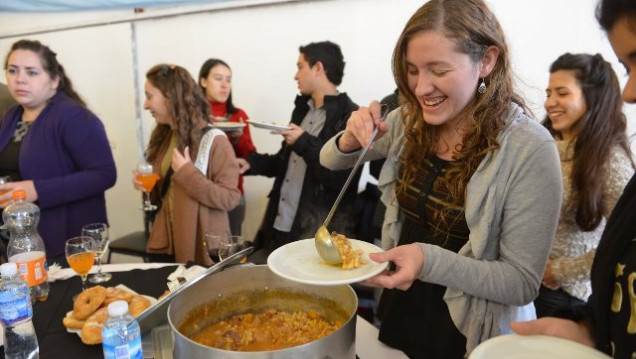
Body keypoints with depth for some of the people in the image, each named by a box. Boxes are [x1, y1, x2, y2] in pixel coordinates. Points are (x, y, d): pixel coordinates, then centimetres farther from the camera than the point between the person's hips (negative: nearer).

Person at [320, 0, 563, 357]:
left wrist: (430, 260, -33)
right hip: (398, 311, 4)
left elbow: (523, 283, -19)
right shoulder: (411, 120, -8)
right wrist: (351, 139, -18)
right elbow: (331, 161, 4)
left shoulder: (530, 148, -23)